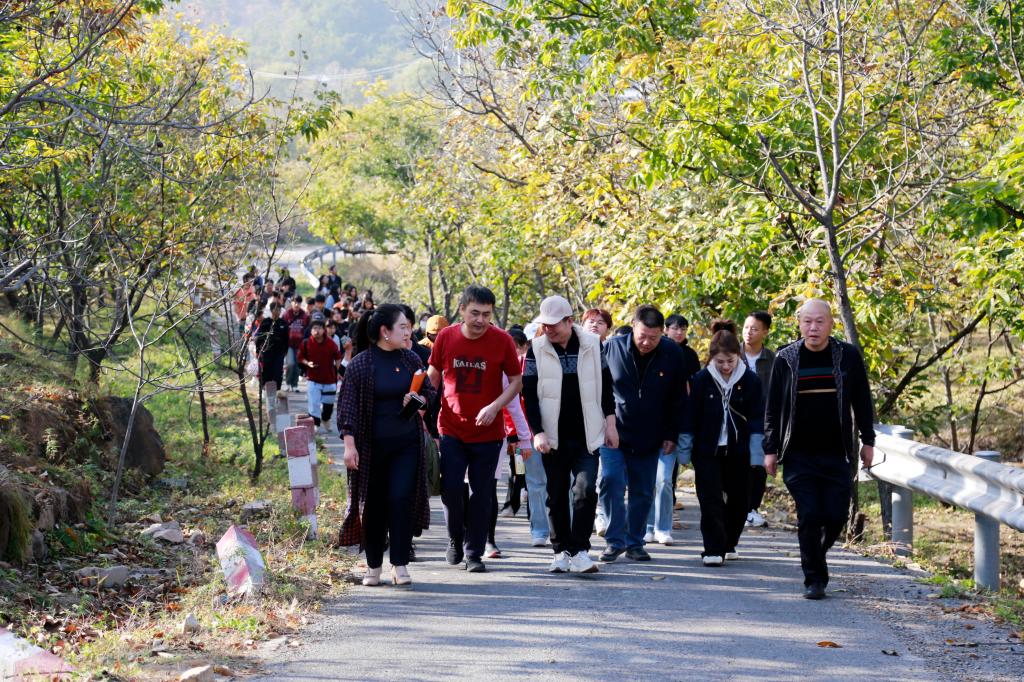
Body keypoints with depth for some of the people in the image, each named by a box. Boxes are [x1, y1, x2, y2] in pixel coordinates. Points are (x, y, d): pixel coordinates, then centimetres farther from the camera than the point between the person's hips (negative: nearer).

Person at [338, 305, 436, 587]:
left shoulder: (411, 359, 5)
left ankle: (400, 566, -3)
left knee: (401, 500, -7)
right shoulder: (360, 364, -6)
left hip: (407, 444, 2)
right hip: (372, 445, -2)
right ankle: (373, 566, 15)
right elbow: (348, 406, -6)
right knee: (373, 505, 3)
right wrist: (349, 444, -12)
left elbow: (429, 392, 15)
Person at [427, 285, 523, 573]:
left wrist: (494, 407, -16)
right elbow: (433, 376, 11)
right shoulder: (445, 337, -3)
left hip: (487, 432, -1)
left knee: (481, 494, 3)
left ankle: (473, 552, 15)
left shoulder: (502, 341, -8)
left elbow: (516, 381, -1)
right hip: (451, 429, 1)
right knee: (450, 488, -6)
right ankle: (455, 540, 18)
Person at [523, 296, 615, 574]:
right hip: (553, 438, 1)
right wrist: (537, 432, -10)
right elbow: (529, 395, -1)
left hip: (586, 436, -1)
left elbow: (605, 385, 9)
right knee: (556, 496, 6)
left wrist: (610, 423, 6)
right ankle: (561, 551, 16)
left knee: (585, 489, -14)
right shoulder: (537, 350, 0)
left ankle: (580, 551, -9)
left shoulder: (592, 345, 1)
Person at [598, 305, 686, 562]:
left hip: (649, 440, 1)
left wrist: (672, 435, 1)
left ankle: (635, 543, 17)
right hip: (614, 433, -1)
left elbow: (678, 399, 3)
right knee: (611, 482, -14)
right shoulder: (612, 348, -8)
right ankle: (615, 540, -4)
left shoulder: (672, 354, -6)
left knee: (643, 492, 6)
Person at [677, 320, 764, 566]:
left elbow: (757, 419, -1)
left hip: (738, 453, 1)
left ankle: (728, 544, 27)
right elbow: (690, 417, -1)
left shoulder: (750, 380, -4)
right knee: (711, 500, -8)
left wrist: (757, 454, -5)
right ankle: (713, 550, -8)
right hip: (708, 451, -1)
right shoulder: (701, 379, -6)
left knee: (738, 501, 9)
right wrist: (684, 451, -1)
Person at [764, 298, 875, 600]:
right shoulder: (785, 359, 0)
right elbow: (773, 408, 4)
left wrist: (868, 441, 7)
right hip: (798, 456, -1)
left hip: (837, 454, 1)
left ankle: (815, 555, 29)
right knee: (809, 516, -6)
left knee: (836, 516, 0)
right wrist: (770, 449, 1)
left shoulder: (847, 356, 0)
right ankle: (814, 579, 5)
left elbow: (862, 401, 8)